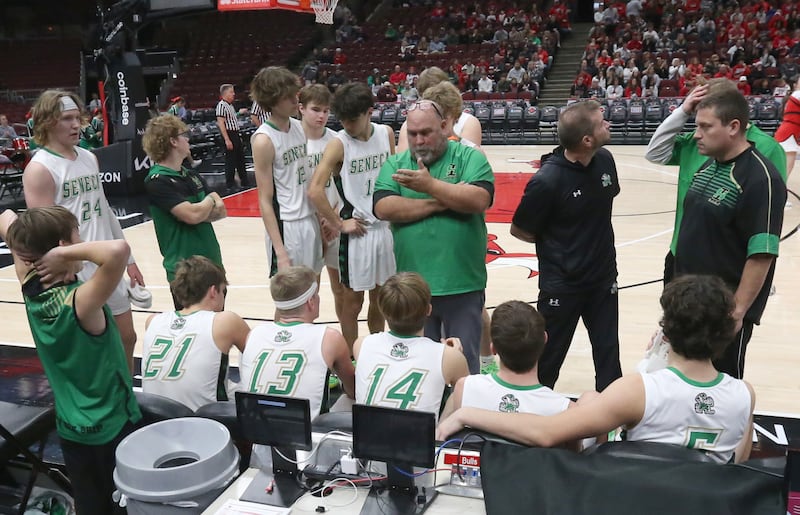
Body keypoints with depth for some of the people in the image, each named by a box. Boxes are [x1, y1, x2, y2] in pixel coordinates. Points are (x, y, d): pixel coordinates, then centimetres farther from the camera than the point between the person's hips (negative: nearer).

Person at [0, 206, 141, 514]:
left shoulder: (31, 292, -8)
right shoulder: (79, 301, -28)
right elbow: (117, 250, -49)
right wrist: (67, 254, -33)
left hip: (70, 429, 6)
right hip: (112, 427, -6)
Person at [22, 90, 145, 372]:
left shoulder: (89, 158, 10)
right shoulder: (39, 169, -13)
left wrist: (129, 259, 16)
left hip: (109, 266, 8)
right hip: (74, 275, -7)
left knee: (127, 338, 16)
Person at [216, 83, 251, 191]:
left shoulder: (230, 105, 14)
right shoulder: (221, 105, -14)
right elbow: (221, 123, -20)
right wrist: (227, 140, -25)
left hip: (236, 134, 9)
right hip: (229, 135, -9)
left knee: (241, 159, 15)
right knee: (230, 161, -2)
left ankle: (245, 182, 24)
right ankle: (230, 185, 7)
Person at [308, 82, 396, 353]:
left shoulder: (386, 134, 1)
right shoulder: (338, 144, -13)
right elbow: (315, 190, -19)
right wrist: (338, 224, -14)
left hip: (386, 226, 4)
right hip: (356, 230, -4)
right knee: (352, 299, 7)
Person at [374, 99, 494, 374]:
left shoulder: (469, 157, -1)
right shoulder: (395, 165, 5)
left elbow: (479, 199, -17)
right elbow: (383, 208, -11)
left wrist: (430, 185, -20)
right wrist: (441, 202, -14)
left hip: (463, 286, -2)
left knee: (465, 362, 12)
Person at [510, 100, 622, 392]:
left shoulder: (605, 160, -6)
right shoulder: (547, 180, -24)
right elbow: (519, 230, -10)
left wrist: (594, 238, 8)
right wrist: (557, 244, -2)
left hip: (604, 277, 5)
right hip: (561, 284, -5)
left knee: (608, 353, 16)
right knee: (548, 357, 12)